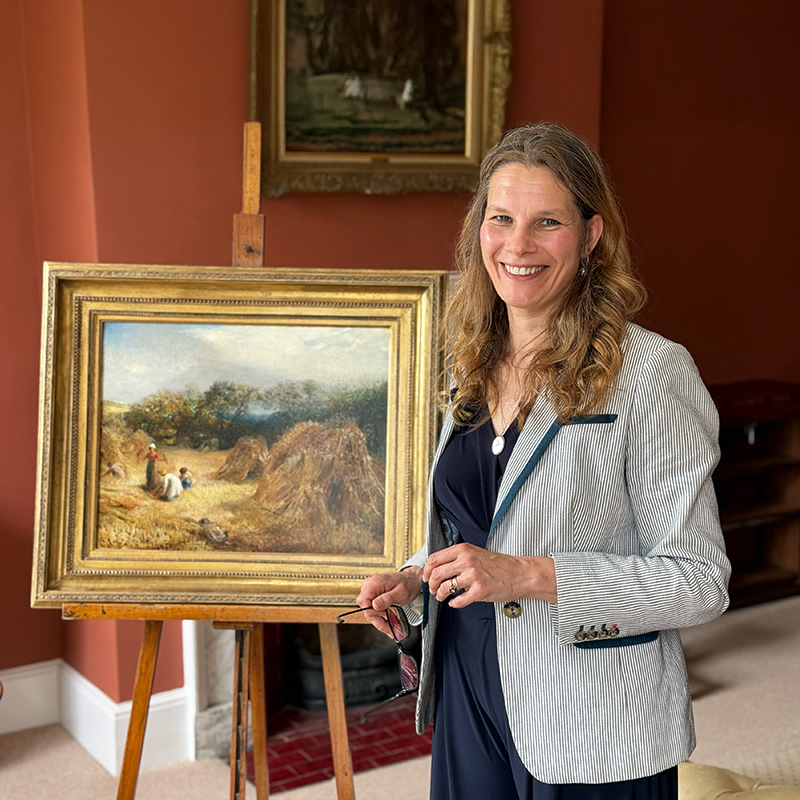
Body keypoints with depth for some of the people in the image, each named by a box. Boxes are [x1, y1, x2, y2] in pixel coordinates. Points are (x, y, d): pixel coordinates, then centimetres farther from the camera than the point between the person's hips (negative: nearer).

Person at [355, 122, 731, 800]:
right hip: (470, 700, 6)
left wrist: (529, 577, -25)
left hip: (597, 737, -5)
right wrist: (413, 581, -1)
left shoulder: (652, 373, -15)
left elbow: (700, 580, -17)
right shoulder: (476, 367, 5)